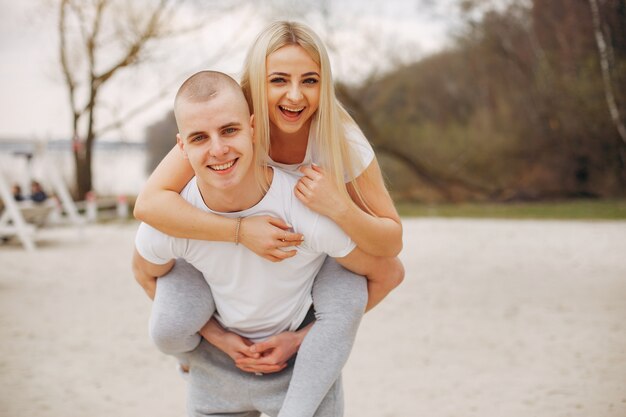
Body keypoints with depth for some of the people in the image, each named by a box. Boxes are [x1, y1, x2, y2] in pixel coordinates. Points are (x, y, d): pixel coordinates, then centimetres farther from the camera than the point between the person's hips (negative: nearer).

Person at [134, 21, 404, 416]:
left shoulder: (343, 142, -26)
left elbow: (392, 243, -21)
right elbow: (148, 203, -35)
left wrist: (338, 206, -40)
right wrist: (241, 229, -43)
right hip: (233, 244, 0)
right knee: (169, 332, -21)